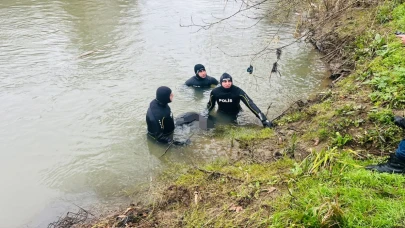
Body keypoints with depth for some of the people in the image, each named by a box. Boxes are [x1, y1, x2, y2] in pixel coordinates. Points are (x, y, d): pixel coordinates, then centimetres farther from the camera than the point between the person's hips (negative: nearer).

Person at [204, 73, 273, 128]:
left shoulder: (238, 91, -27)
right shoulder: (215, 92, -20)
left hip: (235, 116, -1)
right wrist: (205, 114, -10)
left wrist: (263, 119, -42)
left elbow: (250, 103, -34)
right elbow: (210, 105, 2)